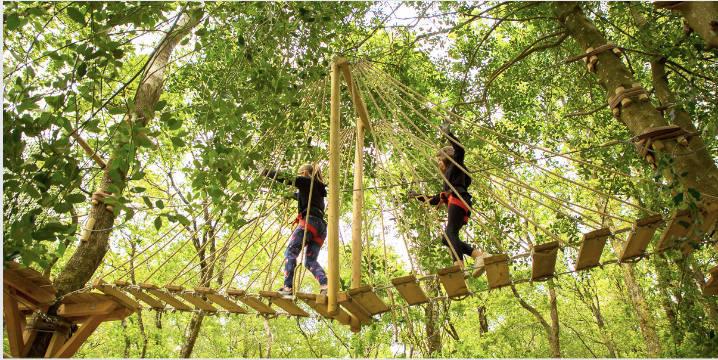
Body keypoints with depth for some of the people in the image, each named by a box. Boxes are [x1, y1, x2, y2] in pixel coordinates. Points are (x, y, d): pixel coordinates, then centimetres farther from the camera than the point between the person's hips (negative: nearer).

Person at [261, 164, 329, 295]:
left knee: (290, 252, -8)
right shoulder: (317, 187, 30)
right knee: (310, 260, 4)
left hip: (310, 220, -8)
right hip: (321, 225, 8)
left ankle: (287, 287, -17)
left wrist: (266, 172, 11)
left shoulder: (307, 181, 7)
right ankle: (325, 286, -15)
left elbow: (285, 177, 0)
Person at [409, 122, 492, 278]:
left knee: (450, 233, -27)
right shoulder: (449, 175, 38)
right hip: (454, 203, 9)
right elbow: (438, 199, 40)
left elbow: (460, 151, -6)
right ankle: (480, 255, -13)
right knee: (445, 238, -4)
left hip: (458, 200, -9)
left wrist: (449, 133, -6)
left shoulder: (456, 166, 16)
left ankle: (459, 266, -45)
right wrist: (418, 196, 44)